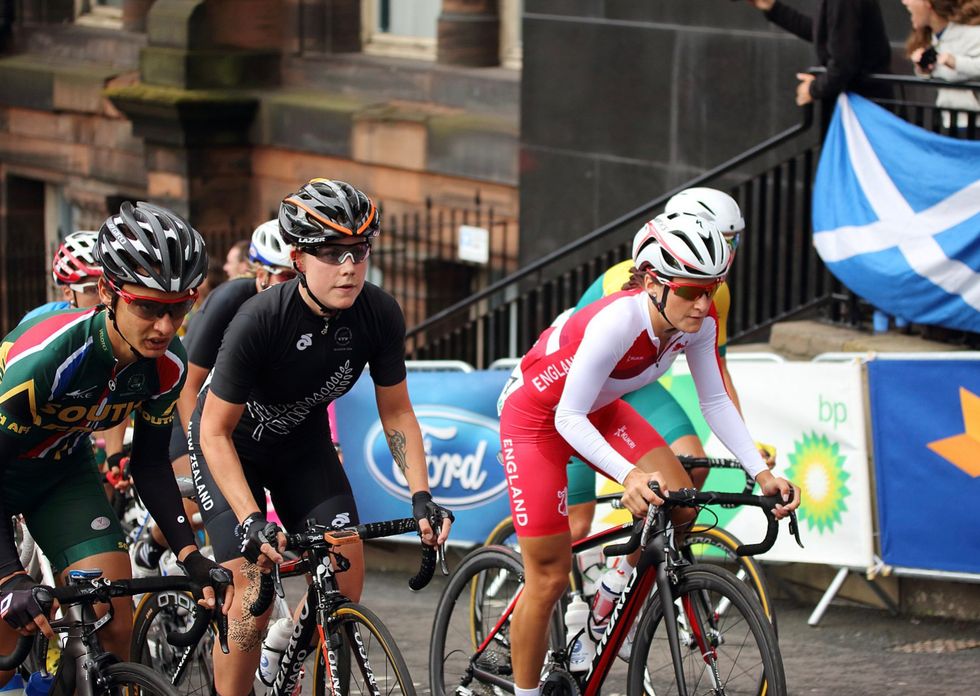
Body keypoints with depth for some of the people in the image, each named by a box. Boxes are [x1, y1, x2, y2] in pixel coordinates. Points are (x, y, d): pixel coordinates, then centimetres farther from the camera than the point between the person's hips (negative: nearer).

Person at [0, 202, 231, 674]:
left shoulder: (168, 365, -20)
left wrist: (191, 556, -15)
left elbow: (150, 463, -5)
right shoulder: (45, 356, -37)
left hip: (62, 471, 5)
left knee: (114, 625, -10)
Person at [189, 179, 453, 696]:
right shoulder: (261, 320, -34)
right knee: (252, 586, -17)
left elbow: (396, 412, -7)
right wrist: (252, 521, -37)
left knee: (346, 573, -11)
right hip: (232, 445, -4)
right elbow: (216, 432, -27)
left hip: (302, 443, 4)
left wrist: (420, 496, -20)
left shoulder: (380, 315, -21)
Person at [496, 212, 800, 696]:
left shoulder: (699, 321, -19)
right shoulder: (617, 321, -38)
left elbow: (715, 402, -9)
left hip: (599, 410, 6)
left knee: (681, 505, -15)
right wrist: (628, 475, -52)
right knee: (549, 577, -7)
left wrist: (761, 472, -20)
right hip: (536, 415, -6)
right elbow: (568, 418, -38)